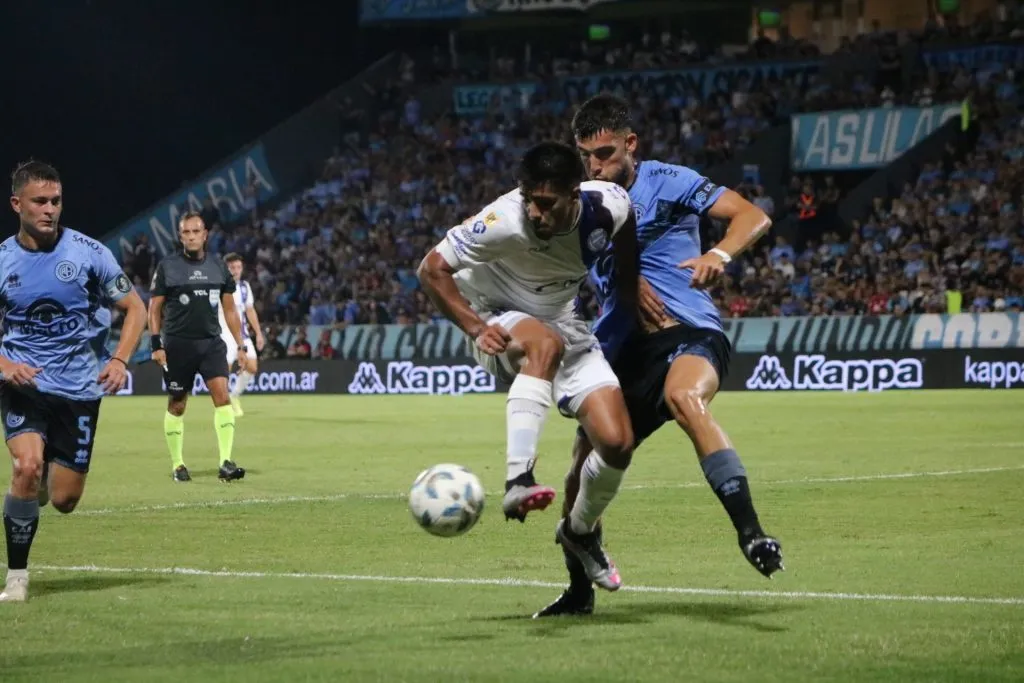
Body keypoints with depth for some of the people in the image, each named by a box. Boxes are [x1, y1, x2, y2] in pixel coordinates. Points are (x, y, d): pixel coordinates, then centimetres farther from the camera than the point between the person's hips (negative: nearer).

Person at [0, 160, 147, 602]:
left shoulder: (88, 252, -5)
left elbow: (135, 308, 3)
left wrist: (119, 360, -13)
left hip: (79, 388, 1)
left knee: (64, 500, 1)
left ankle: (41, 481, 40)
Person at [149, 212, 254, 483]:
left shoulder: (218, 267, 8)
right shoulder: (167, 267, -1)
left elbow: (230, 310, 12)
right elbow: (155, 308, 2)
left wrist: (241, 348, 9)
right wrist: (156, 344, -8)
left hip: (211, 342, 2)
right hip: (178, 345, -2)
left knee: (222, 396, -15)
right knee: (177, 405, 5)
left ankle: (225, 463, -17)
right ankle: (177, 465, 19)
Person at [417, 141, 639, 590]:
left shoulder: (609, 206, -20)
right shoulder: (504, 221, -31)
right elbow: (432, 269, -22)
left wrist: (631, 290, 10)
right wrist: (476, 328, -32)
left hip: (562, 321, 4)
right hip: (500, 323, -4)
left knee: (617, 443, -10)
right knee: (546, 344, -41)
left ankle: (579, 532, 20)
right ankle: (518, 482, -50)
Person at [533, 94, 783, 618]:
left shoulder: (668, 182, -3)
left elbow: (753, 217, -11)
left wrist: (719, 254, -30)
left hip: (690, 333, -6)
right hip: (621, 349, 6)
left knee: (683, 397, -40)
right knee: (583, 470, 4)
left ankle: (750, 533, -43)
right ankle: (579, 591, 25)